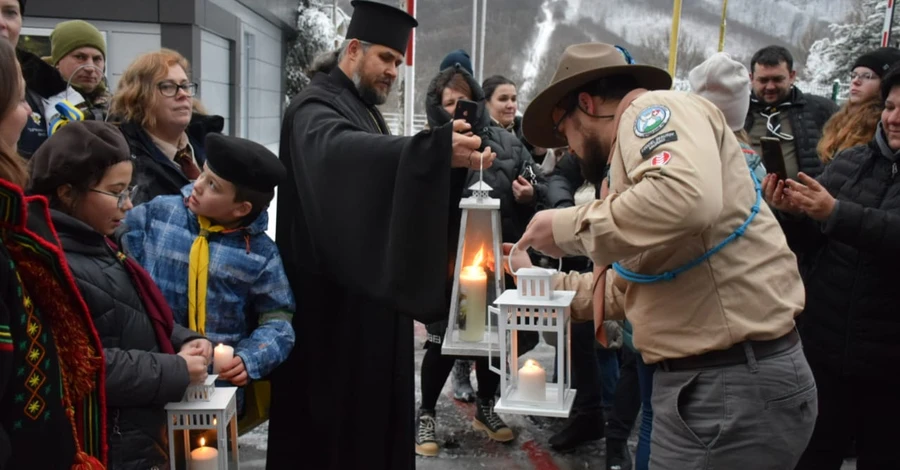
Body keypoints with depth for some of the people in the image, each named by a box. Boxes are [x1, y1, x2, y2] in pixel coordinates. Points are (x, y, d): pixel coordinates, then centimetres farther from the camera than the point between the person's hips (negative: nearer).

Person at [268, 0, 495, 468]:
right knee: (336, 405, -1)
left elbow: (392, 180, 15)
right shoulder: (315, 107, -13)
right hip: (333, 293, -9)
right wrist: (437, 149, -50)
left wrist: (458, 163, 0)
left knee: (370, 402, 15)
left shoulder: (365, 109, 17)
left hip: (371, 287, 9)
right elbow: (341, 150, -38)